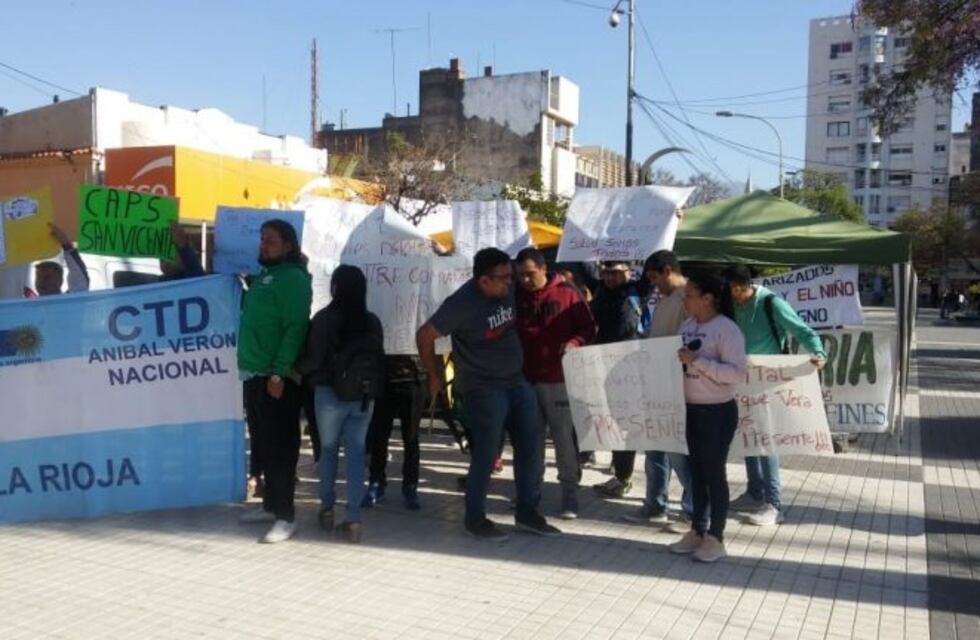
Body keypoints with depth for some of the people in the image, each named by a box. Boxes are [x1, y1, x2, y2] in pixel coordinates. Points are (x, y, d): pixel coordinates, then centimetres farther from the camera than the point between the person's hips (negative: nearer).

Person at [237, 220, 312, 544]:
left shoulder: (293, 278, -10)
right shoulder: (263, 276, 19)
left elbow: (295, 329, -18)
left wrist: (279, 372, -23)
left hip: (276, 377, -9)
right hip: (254, 374, 9)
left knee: (279, 447, -6)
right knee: (262, 445, 14)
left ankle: (285, 516, -1)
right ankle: (271, 504, 25)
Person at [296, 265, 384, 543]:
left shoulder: (325, 318, -9)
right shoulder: (373, 321, 2)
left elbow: (314, 360, -10)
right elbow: (379, 361, 4)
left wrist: (295, 368, 8)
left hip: (330, 393, -2)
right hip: (364, 396, 2)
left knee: (328, 449, 16)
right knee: (356, 453, 6)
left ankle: (327, 507, 25)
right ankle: (353, 519, 3)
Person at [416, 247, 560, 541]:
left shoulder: (507, 291, -1)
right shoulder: (462, 304, -19)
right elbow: (424, 336, -14)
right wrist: (435, 377, -5)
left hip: (517, 382, 7)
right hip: (484, 389, -7)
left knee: (529, 448, 9)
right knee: (485, 455, -3)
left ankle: (527, 512, 22)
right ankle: (475, 518, 14)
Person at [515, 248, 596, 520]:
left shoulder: (567, 293, -3)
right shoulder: (517, 297, 7)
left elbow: (588, 327, -2)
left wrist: (574, 343, -21)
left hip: (559, 379, -4)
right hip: (526, 379, 4)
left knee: (564, 438, 0)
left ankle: (570, 496, 8)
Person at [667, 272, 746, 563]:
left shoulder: (727, 329, -16)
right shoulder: (687, 325, 6)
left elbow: (737, 373, -22)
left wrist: (697, 361, -25)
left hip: (718, 411, -7)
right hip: (690, 409, 7)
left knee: (714, 473, 3)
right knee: (696, 471, 15)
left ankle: (715, 538, 16)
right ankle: (697, 531, 28)